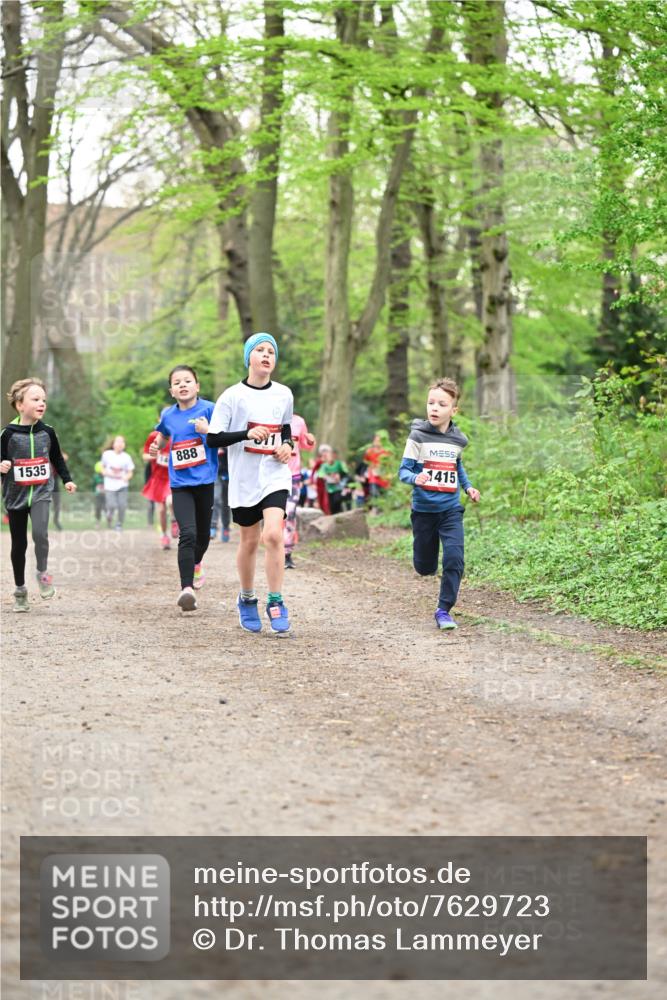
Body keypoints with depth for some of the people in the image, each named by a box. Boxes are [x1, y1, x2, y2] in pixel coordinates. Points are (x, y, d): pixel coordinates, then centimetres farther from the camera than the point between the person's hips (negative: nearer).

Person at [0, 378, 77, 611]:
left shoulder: (47, 432, 0)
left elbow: (57, 458, 15)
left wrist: (67, 479, 8)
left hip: (41, 493, 1)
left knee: (40, 533, -24)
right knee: (19, 543, 7)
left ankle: (43, 573, 2)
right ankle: (20, 591, 21)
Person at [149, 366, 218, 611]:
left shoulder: (208, 409, -5)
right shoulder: (168, 415, 6)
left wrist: (208, 430, -23)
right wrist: (155, 447, 10)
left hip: (205, 482, -1)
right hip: (180, 483, 1)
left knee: (203, 534, 15)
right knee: (187, 534, -17)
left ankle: (196, 564, 48)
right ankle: (187, 588, -23)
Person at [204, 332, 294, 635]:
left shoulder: (284, 395, 5)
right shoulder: (233, 396, -5)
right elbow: (213, 439, -7)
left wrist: (287, 445, 1)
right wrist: (247, 434, -21)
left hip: (275, 476, 1)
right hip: (244, 479, -1)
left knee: (273, 535, -17)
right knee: (249, 541, 9)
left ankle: (276, 602, -9)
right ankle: (247, 600, 29)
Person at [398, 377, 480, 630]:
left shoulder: (458, 440, 4)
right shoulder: (418, 436, -9)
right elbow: (403, 471, -10)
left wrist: (468, 487, 14)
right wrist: (415, 478, -31)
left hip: (451, 509, 2)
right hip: (423, 509, -2)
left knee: (454, 559, -16)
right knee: (424, 568, 9)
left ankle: (444, 610, -5)